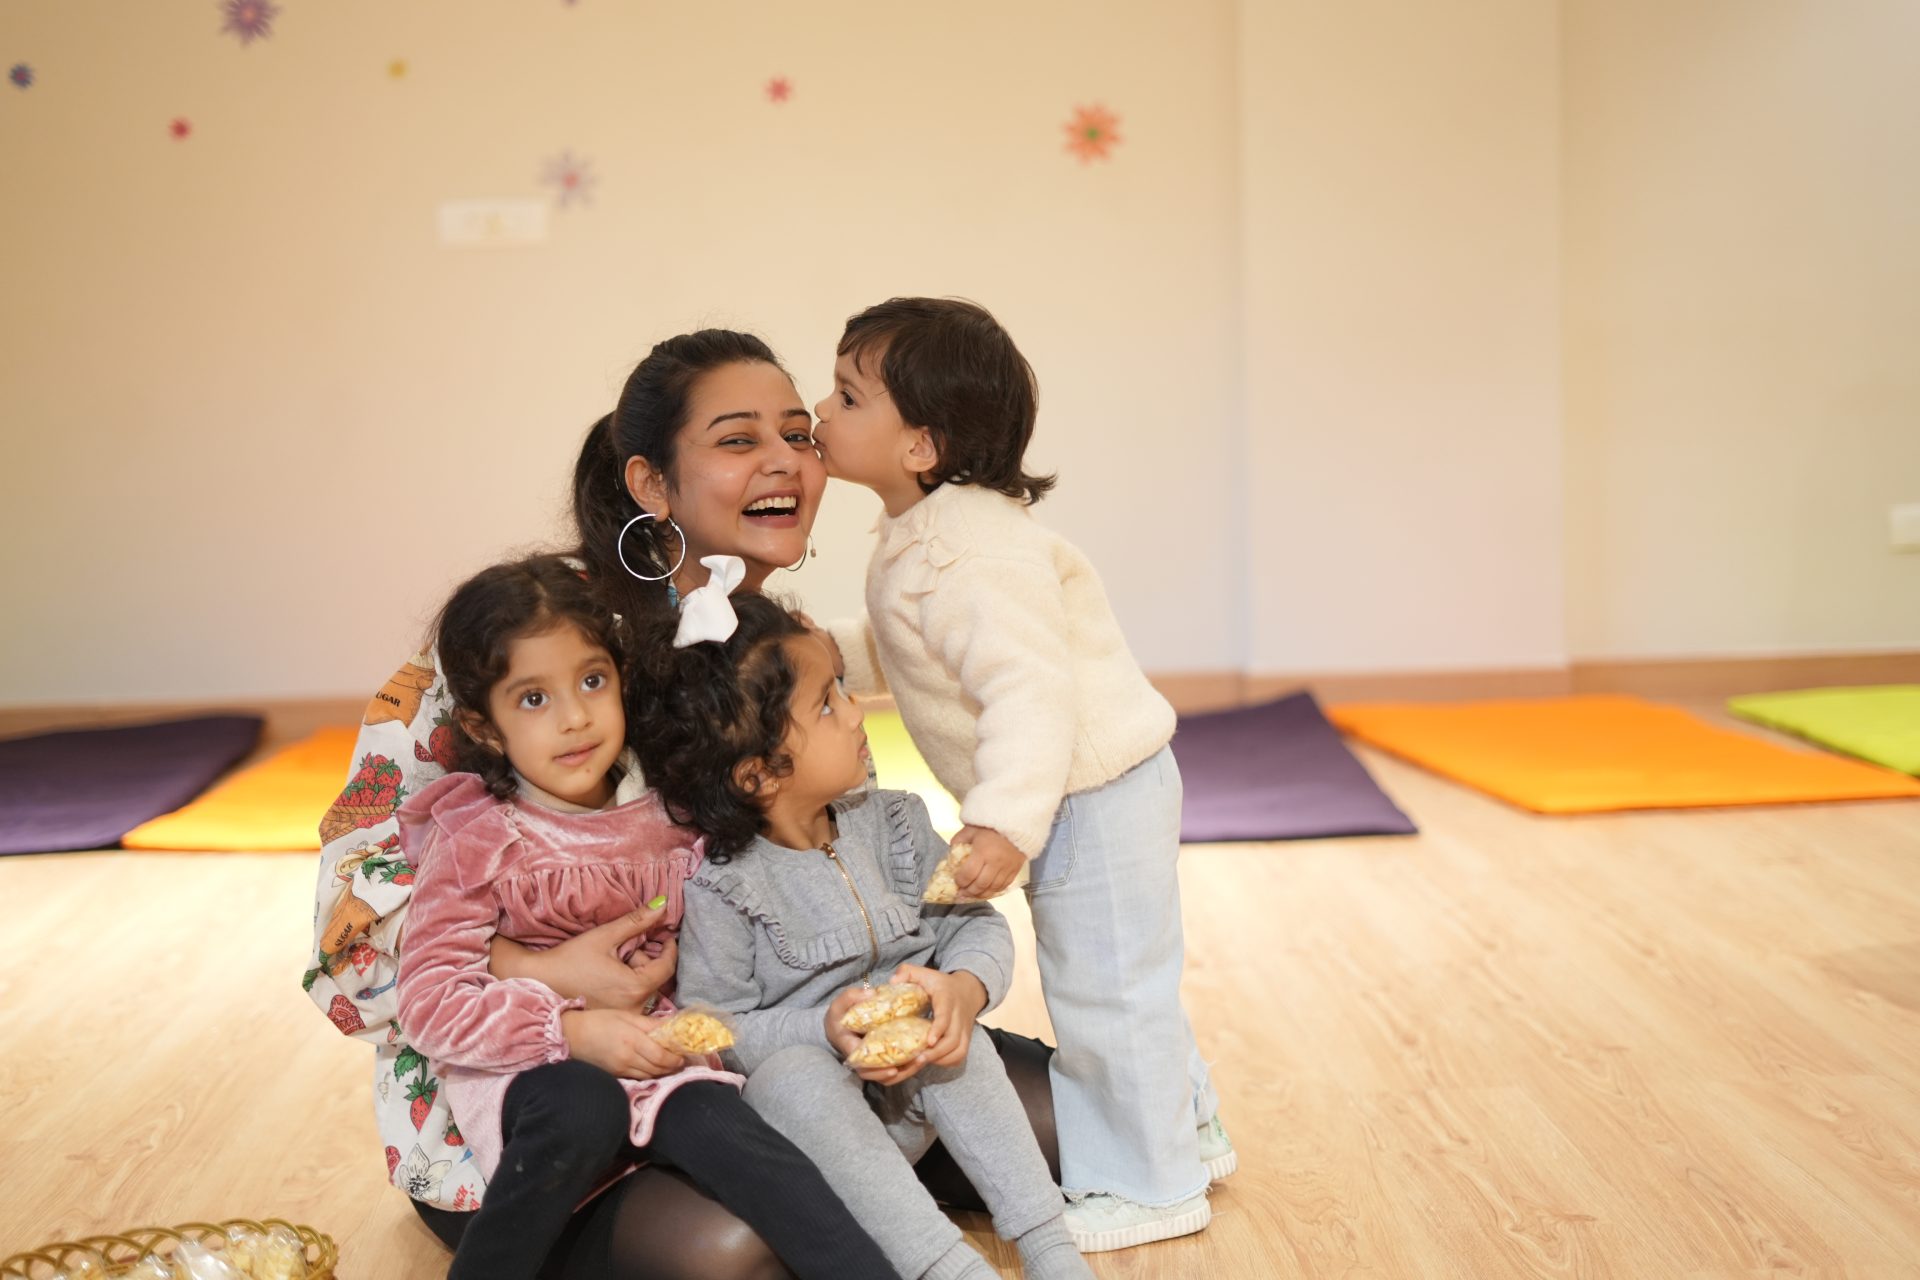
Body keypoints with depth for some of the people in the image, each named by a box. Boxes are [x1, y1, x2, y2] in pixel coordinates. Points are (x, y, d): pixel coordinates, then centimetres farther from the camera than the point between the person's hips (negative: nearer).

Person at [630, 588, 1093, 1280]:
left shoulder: (893, 822, 1)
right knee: (791, 1071, -35)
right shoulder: (722, 890, -14)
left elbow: (977, 922, 3)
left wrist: (965, 988, -21)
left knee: (959, 1041, -25)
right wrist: (825, 1029, -29)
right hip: (801, 1116, -4)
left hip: (910, 1103, 4)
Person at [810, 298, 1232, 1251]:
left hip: (1092, 792, -11)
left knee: (1103, 991, 3)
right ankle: (1186, 1131, 42)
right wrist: (833, 650, 2)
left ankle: (1146, 1186, 22)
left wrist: (1007, 820, -41)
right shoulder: (920, 538, 6)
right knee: (1120, 983, 23)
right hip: (1078, 801, 11)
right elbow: (903, 654, 18)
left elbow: (1031, 689, -35)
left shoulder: (970, 553, -28)